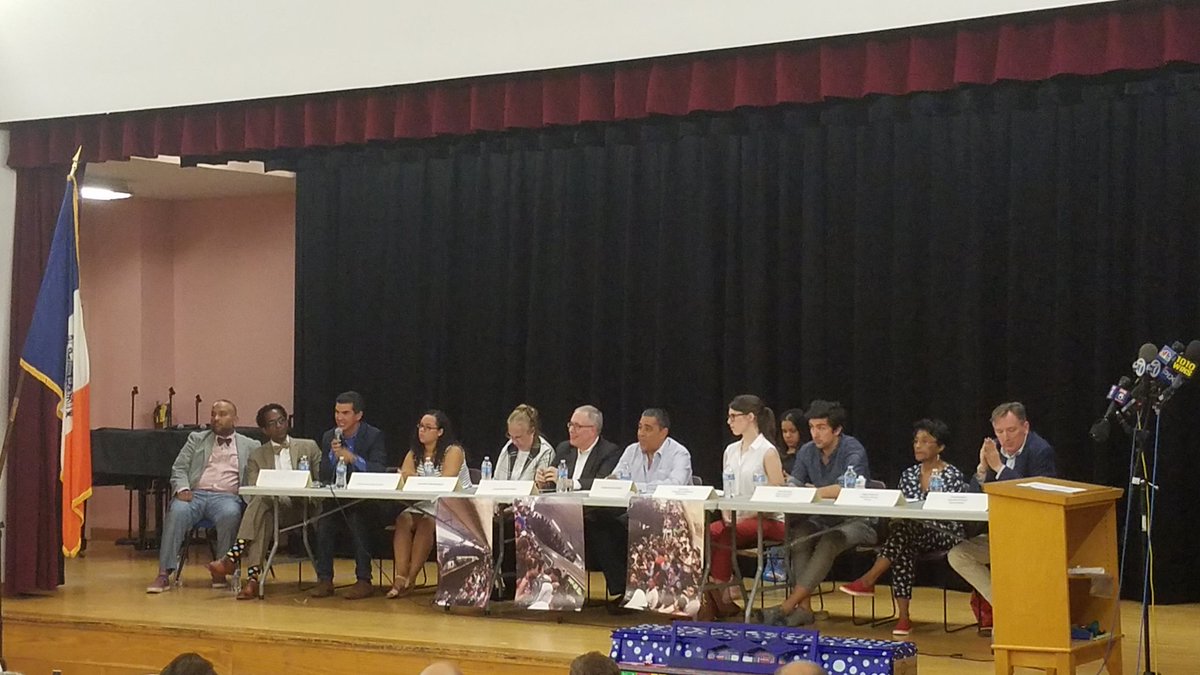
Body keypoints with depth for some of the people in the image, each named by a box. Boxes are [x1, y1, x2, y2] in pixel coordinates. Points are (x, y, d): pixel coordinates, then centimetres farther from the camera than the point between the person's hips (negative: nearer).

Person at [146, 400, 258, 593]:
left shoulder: (250, 446, 18)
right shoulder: (196, 439, 22)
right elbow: (179, 468, 14)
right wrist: (182, 489, -7)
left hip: (226, 496, -1)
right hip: (195, 493, 1)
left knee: (230, 514, -36)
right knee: (177, 512, -32)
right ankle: (164, 574, -33)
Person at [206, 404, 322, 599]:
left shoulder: (309, 447, 17)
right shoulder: (257, 455, 17)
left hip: (300, 508, -1)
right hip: (271, 506, 1)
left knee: (261, 503, -33)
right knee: (264, 517, -37)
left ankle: (232, 558, -40)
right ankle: (253, 577, -47)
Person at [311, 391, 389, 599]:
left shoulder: (374, 436, -4)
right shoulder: (328, 437, 9)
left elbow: (380, 472, -15)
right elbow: (323, 476, 4)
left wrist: (353, 458, -27)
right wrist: (334, 455, -14)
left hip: (366, 502, -4)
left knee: (357, 521, -33)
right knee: (323, 522, -26)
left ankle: (363, 580, -24)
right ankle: (324, 580, -17)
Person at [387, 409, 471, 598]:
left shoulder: (453, 451, -6)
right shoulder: (414, 453, 14)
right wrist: (404, 478, -22)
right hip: (424, 504, 6)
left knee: (426, 522, -32)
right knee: (403, 519, -24)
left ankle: (410, 579, -27)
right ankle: (401, 577, -30)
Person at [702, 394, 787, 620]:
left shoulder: (767, 452, -5)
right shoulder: (730, 451, 16)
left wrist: (745, 517, -16)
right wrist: (726, 514, -3)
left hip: (765, 520, -6)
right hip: (737, 519, 6)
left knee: (718, 535, -32)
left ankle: (721, 599, -21)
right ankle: (708, 599, -25)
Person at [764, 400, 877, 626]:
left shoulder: (853, 451, -17)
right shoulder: (807, 451, 2)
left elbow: (845, 488, -33)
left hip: (856, 522, -6)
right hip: (823, 520, 6)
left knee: (828, 542, -34)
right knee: (798, 531, -25)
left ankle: (788, 606, -35)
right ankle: (803, 607, -30)